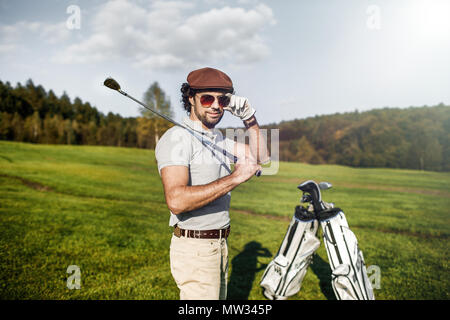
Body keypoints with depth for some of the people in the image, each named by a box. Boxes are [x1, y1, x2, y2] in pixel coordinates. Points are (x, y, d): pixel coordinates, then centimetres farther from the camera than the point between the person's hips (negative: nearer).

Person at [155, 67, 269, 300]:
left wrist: (249, 118, 2)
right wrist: (234, 178, -28)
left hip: (219, 243, 9)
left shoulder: (218, 138, 12)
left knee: (218, 297, 21)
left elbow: (260, 157, 14)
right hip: (194, 248, -8)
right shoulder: (177, 137, -17)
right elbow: (176, 200, -30)